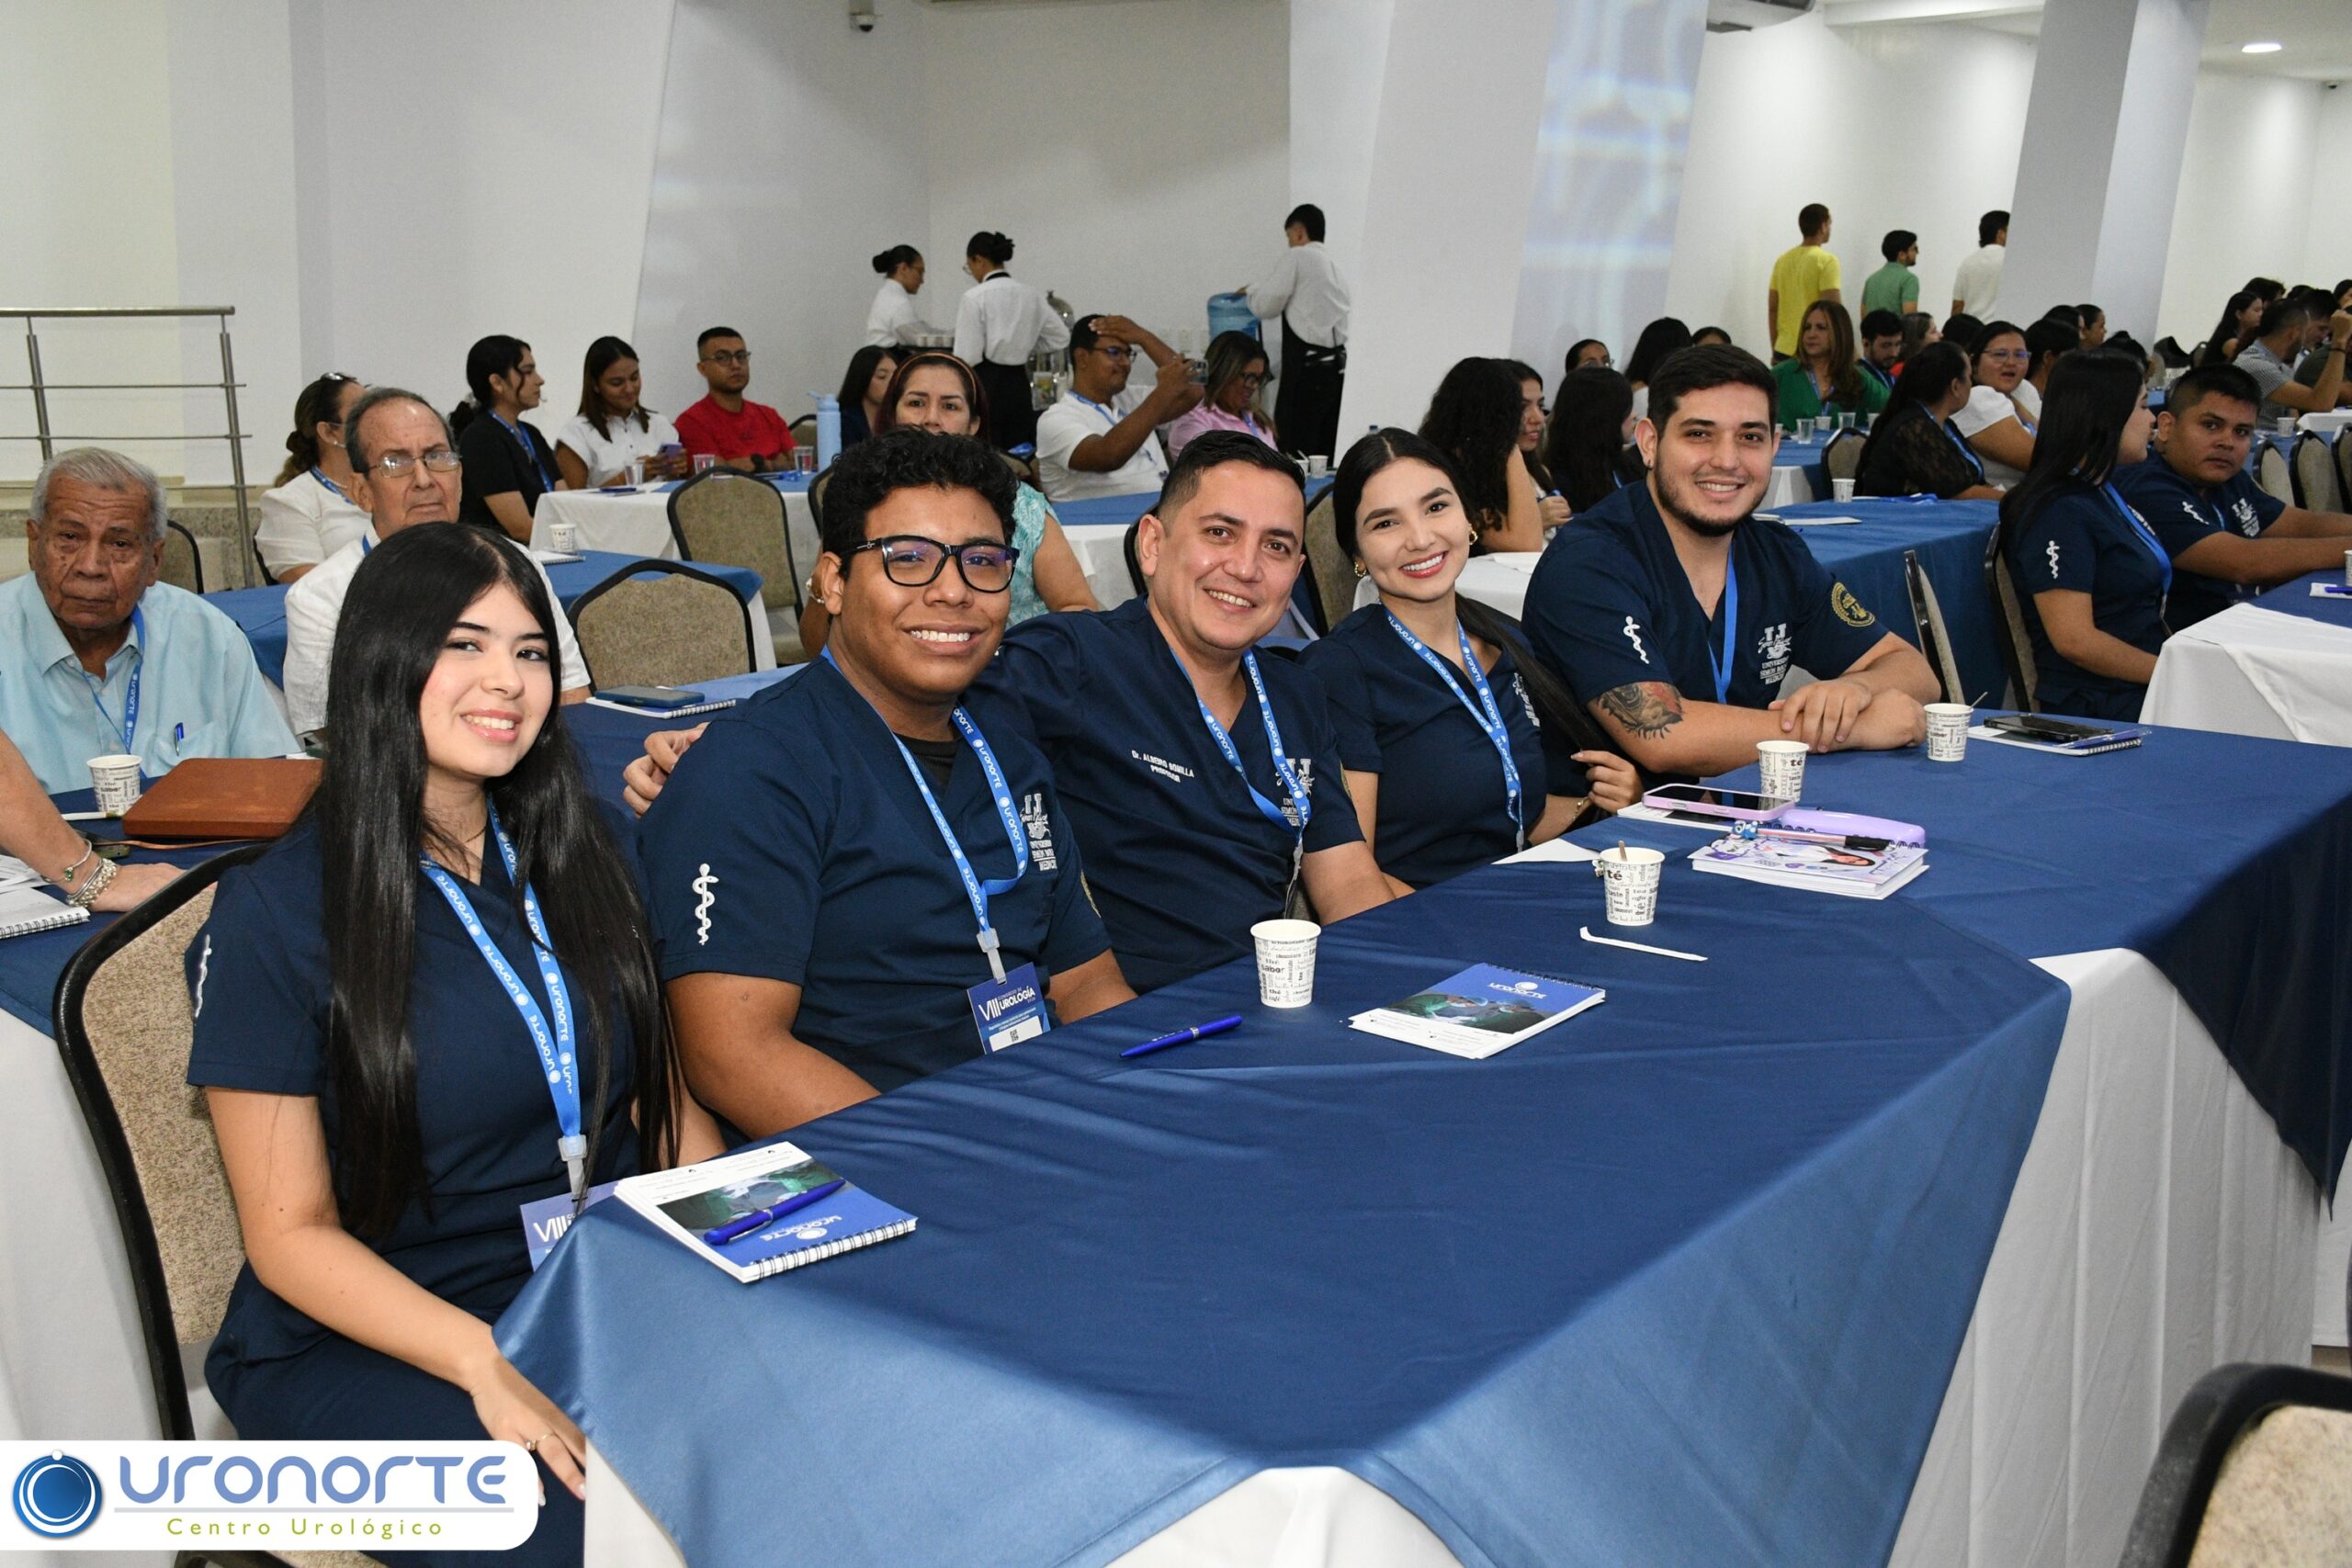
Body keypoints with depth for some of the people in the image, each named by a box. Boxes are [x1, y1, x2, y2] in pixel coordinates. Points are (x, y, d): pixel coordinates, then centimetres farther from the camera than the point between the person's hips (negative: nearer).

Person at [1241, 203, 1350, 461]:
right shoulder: (1333, 265, 20)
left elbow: (1265, 306, -4)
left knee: (1294, 448, -7)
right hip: (1337, 364, 8)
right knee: (1326, 448, 8)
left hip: (1307, 365, -8)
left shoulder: (1295, 257, -3)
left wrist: (1251, 290, 15)